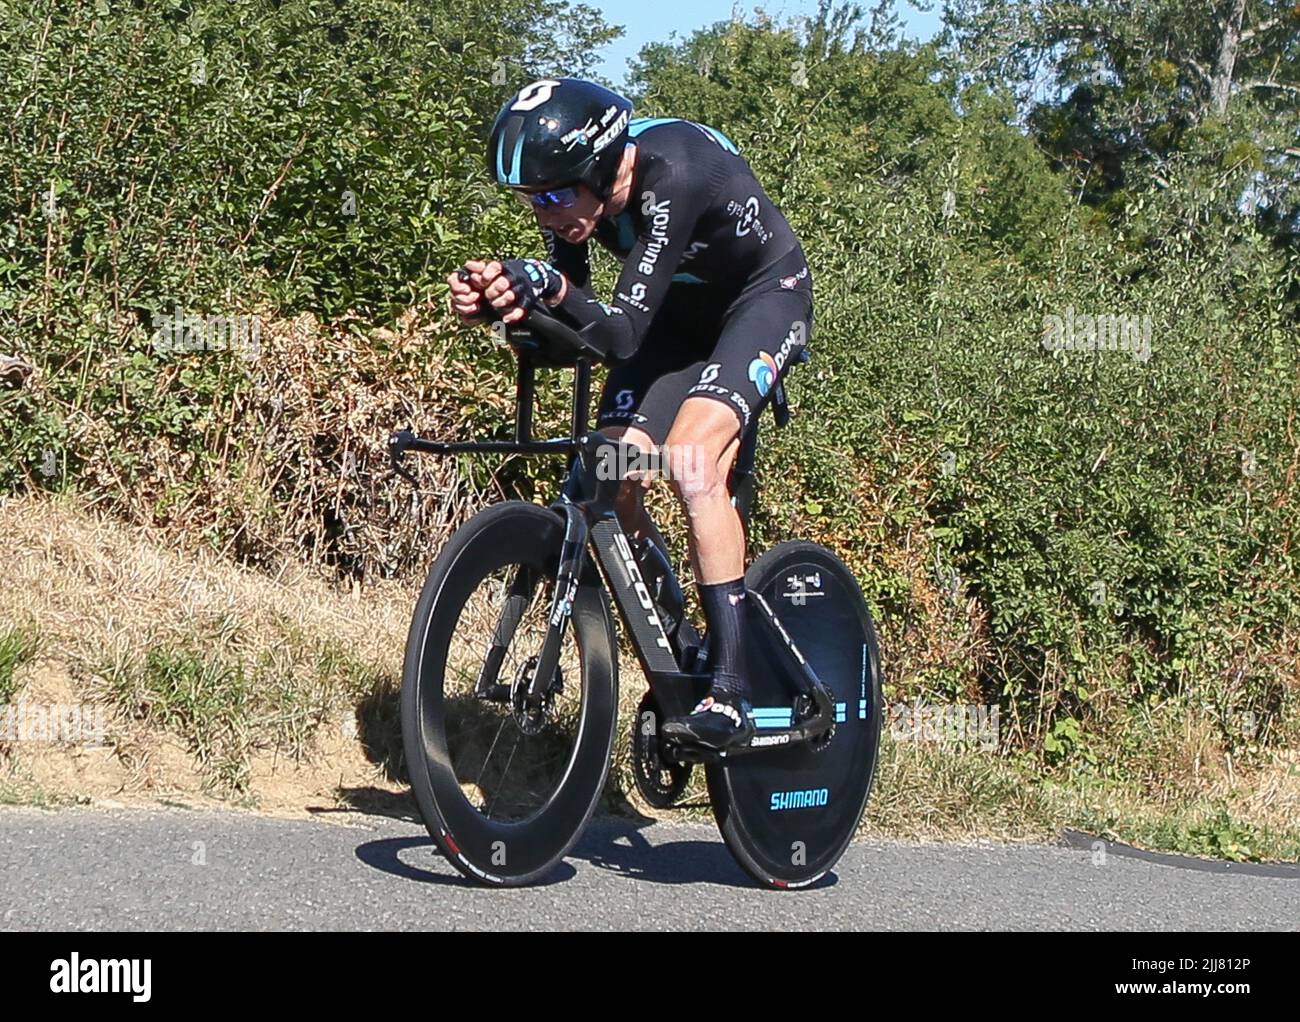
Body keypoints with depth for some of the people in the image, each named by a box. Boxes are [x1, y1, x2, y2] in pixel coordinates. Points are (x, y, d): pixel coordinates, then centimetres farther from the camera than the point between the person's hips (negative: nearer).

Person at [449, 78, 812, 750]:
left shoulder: (672, 172, -37)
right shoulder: (574, 188, -18)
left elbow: (621, 334, -41)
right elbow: (568, 336, -12)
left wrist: (551, 287, -58)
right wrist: (507, 304, -31)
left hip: (764, 297, -7)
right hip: (679, 312, 7)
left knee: (691, 459, -29)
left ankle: (729, 695, -27)